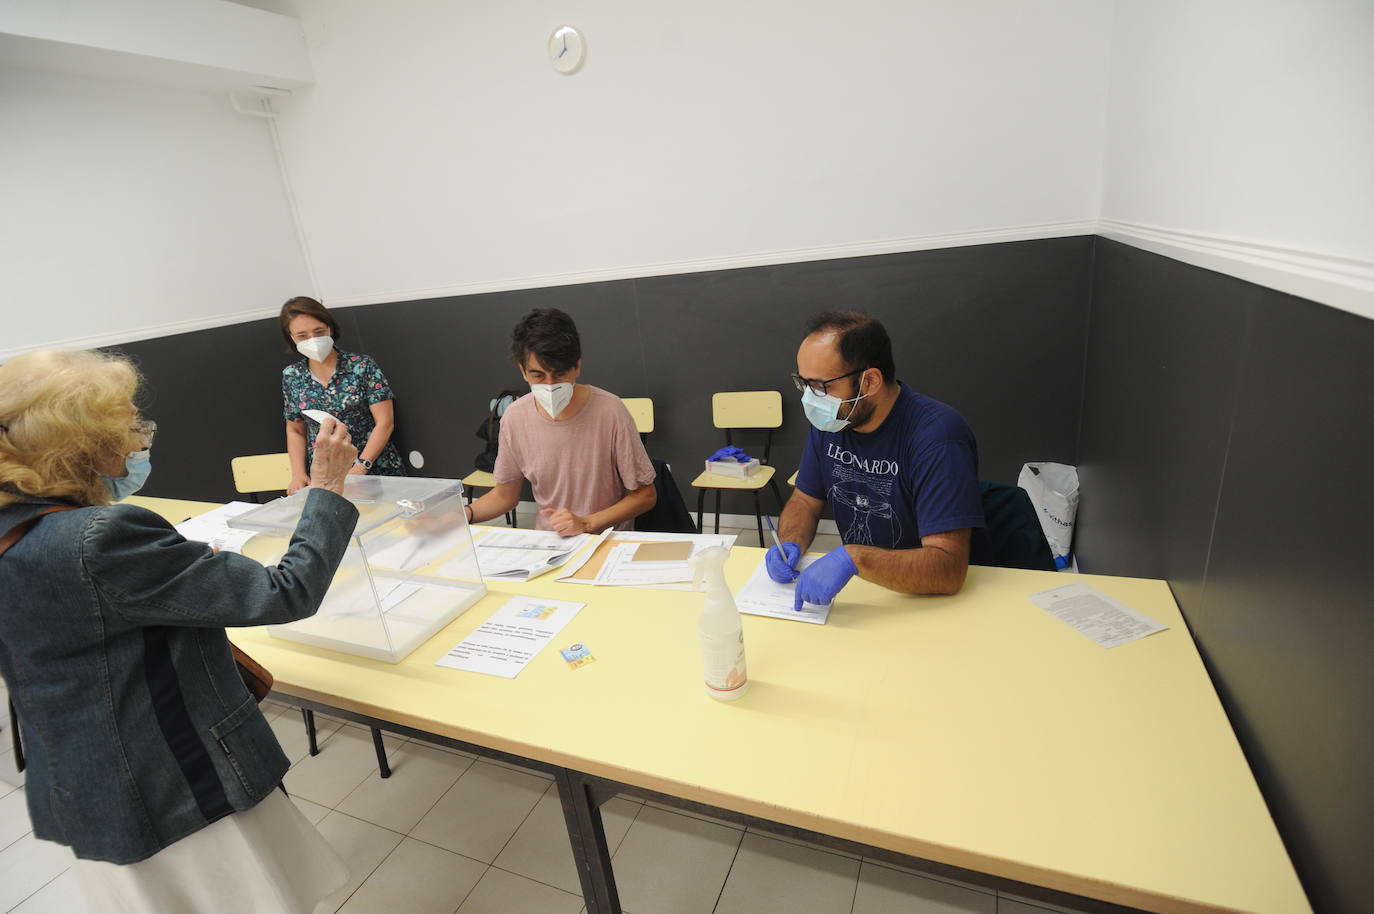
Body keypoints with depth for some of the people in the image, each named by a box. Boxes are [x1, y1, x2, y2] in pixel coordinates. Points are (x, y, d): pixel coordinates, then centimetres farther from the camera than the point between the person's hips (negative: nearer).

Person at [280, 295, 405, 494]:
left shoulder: (362, 365, -3)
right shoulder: (291, 376, 7)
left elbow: (385, 423, -7)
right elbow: (295, 430, 18)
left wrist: (358, 470, -15)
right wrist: (298, 474, 3)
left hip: (377, 471, -3)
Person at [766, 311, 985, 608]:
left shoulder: (937, 438, -23)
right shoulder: (828, 422, -2)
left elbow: (949, 567, -27)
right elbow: (805, 500, 8)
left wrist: (853, 558, -39)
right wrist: (790, 544, -13)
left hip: (922, 603, -5)